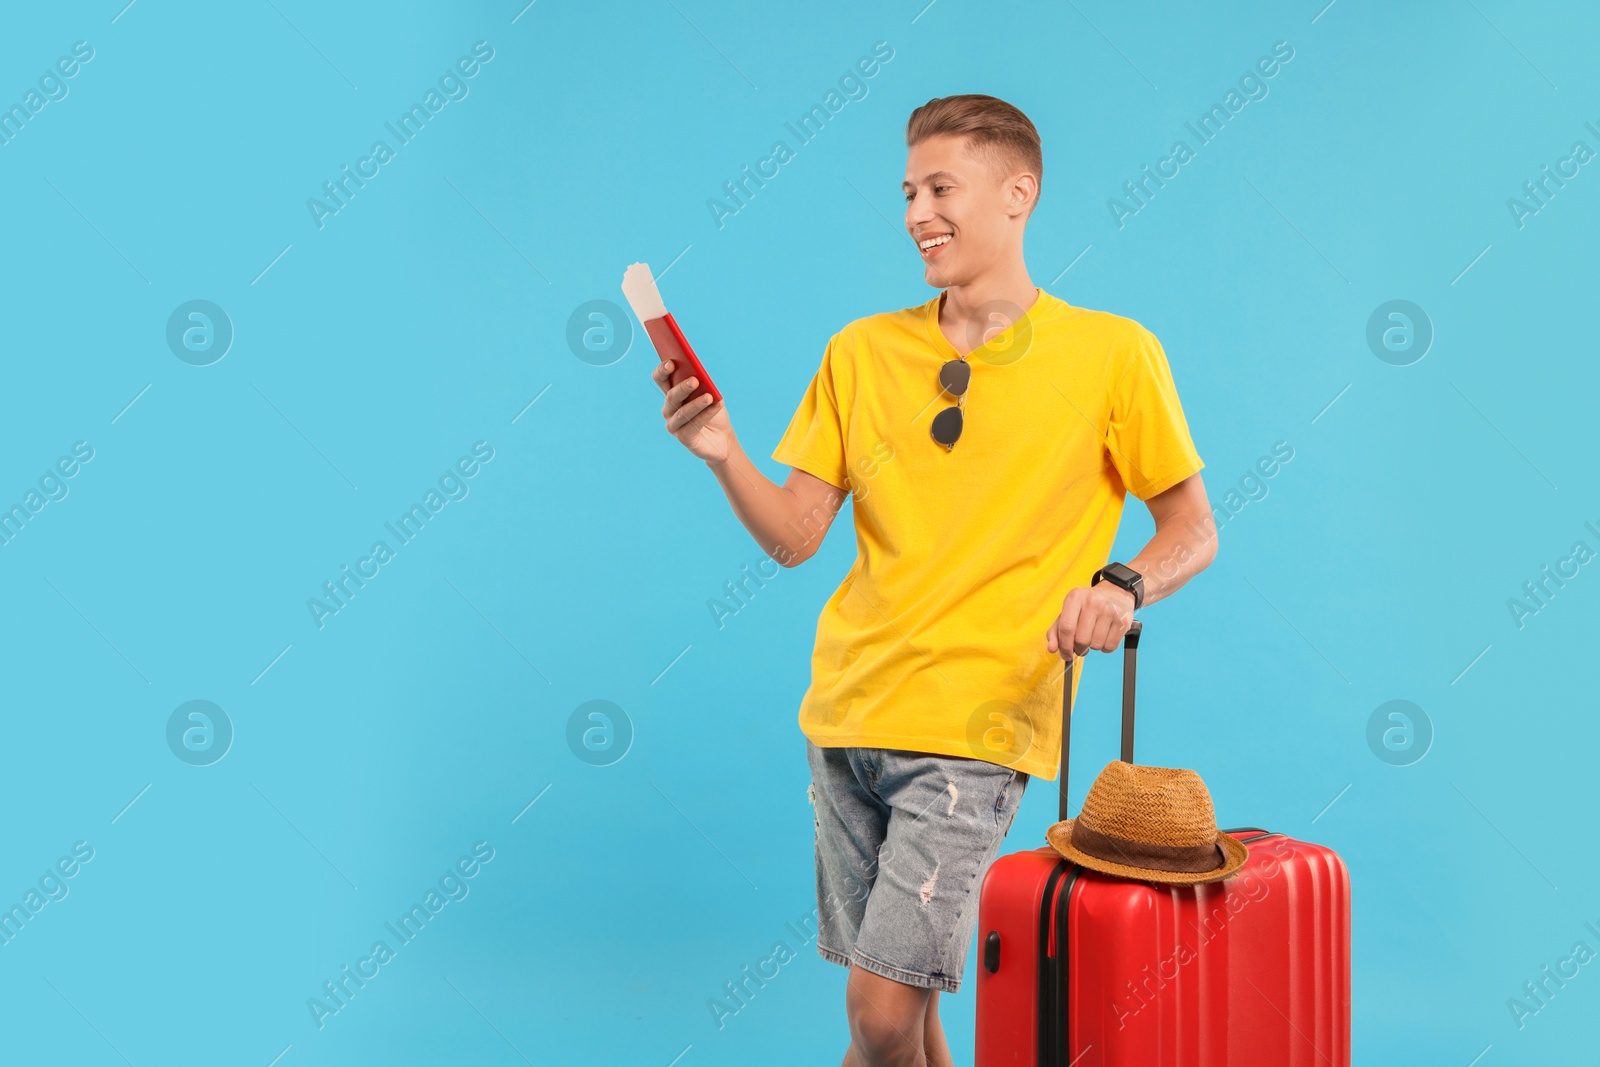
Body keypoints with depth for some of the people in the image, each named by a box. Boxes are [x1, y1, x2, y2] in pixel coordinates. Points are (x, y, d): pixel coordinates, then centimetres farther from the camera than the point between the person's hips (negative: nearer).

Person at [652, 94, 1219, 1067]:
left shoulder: (1111, 352, -2)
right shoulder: (862, 352, 7)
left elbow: (1193, 531, 2)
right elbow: (795, 538, 5)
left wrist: (1121, 586, -18)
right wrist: (724, 456, -12)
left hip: (976, 726, -4)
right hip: (848, 712, 4)